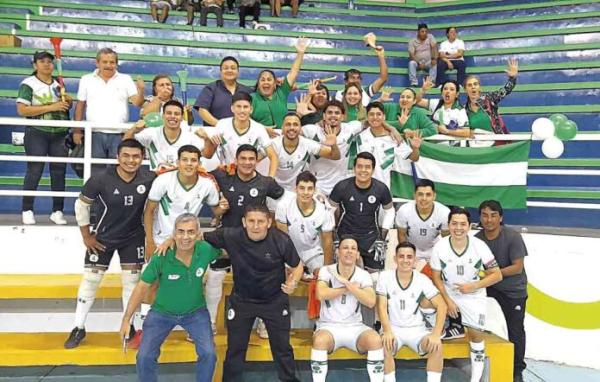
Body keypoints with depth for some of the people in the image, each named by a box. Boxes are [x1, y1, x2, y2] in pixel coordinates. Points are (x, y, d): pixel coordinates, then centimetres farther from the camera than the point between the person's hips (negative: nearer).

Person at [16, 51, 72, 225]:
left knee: (59, 171, 3)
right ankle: (27, 210, 7)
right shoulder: (28, 83, -3)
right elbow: (22, 110, -14)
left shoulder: (59, 84, 15)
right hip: (37, 134, -5)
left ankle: (57, 211, 10)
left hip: (60, 134, 5)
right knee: (34, 171, -3)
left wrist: (68, 102, 1)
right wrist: (51, 107, -18)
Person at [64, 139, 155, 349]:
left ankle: (128, 327, 24)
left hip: (134, 237, 2)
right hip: (103, 237, -1)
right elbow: (81, 205, -10)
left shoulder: (149, 179, -19)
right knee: (91, 280, 6)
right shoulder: (100, 179, -24)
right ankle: (79, 328, 22)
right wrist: (86, 236, -5)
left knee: (132, 280, 6)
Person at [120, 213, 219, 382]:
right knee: (144, 357, -5)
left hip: (196, 312, 1)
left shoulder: (206, 250, -23)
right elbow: (142, 287, -14)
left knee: (208, 354, -12)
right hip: (162, 312, 0)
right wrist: (126, 319, -11)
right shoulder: (161, 257, -25)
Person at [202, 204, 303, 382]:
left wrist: (293, 282, -26)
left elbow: (297, 265, -7)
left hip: (275, 301, 0)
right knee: (235, 347, 15)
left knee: (282, 346, 15)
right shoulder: (231, 236, -23)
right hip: (241, 301, 1)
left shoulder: (282, 240, -22)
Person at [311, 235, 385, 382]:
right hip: (329, 326, -1)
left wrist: (346, 282, -22)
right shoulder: (326, 270, -5)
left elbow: (371, 302, -19)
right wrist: (350, 288, -15)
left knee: (376, 340, -28)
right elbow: (321, 294, -25)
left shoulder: (363, 275, -2)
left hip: (355, 327, 2)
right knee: (320, 340, -34)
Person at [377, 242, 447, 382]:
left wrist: (436, 334, -22)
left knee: (437, 347, -26)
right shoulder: (385, 276, -8)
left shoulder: (423, 279, -6)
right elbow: (382, 306, -10)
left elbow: (441, 306, -8)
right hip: (394, 328, -1)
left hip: (416, 329, 1)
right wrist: (387, 331, -27)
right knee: (384, 346, -32)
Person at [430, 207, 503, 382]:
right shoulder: (440, 247, -17)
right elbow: (436, 277, -7)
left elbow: (497, 275, -12)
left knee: (475, 333, -6)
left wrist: (473, 286, -23)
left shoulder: (479, 246, -19)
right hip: (448, 293, 2)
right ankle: (456, 326, 12)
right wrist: (448, 300, -14)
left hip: (474, 295, -2)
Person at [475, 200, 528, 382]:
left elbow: (517, 267, -19)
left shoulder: (513, 237, -19)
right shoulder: (477, 239, -9)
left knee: (515, 331, 6)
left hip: (514, 291, -3)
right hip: (489, 288, 3)